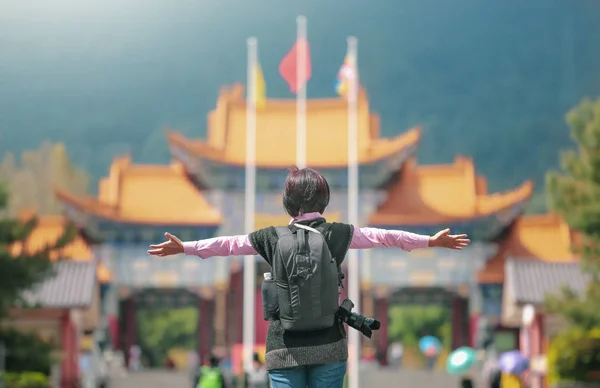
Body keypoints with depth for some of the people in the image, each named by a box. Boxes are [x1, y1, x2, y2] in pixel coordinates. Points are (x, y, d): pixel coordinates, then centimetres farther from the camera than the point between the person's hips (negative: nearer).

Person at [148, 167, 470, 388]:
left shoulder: (273, 238, 0)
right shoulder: (338, 234, 0)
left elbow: (227, 244, 7)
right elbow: (383, 236, 8)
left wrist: (184, 247, 20)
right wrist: (431, 241, 18)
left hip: (284, 349, 0)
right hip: (329, 348, 0)